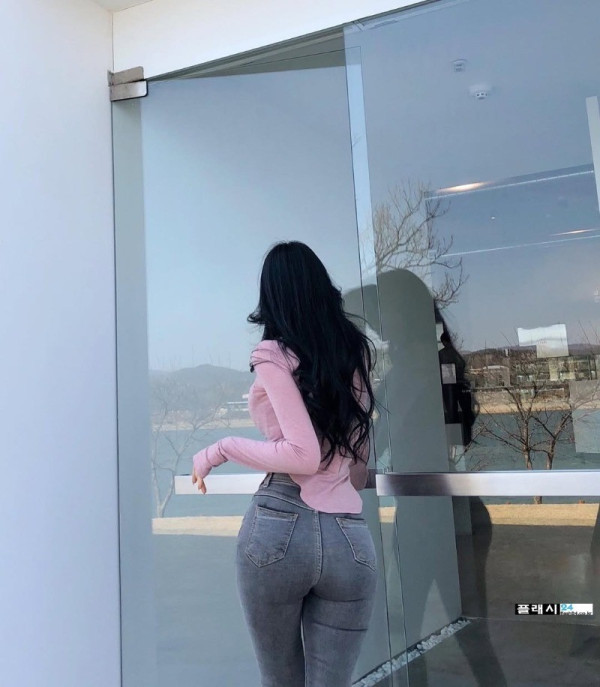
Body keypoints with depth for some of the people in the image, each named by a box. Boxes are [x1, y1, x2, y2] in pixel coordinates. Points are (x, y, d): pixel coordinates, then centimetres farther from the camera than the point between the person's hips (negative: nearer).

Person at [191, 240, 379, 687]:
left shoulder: (272, 354, -2)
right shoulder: (356, 349, 14)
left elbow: (303, 455, -12)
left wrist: (220, 450, -1)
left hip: (279, 525, -4)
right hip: (350, 538, 4)